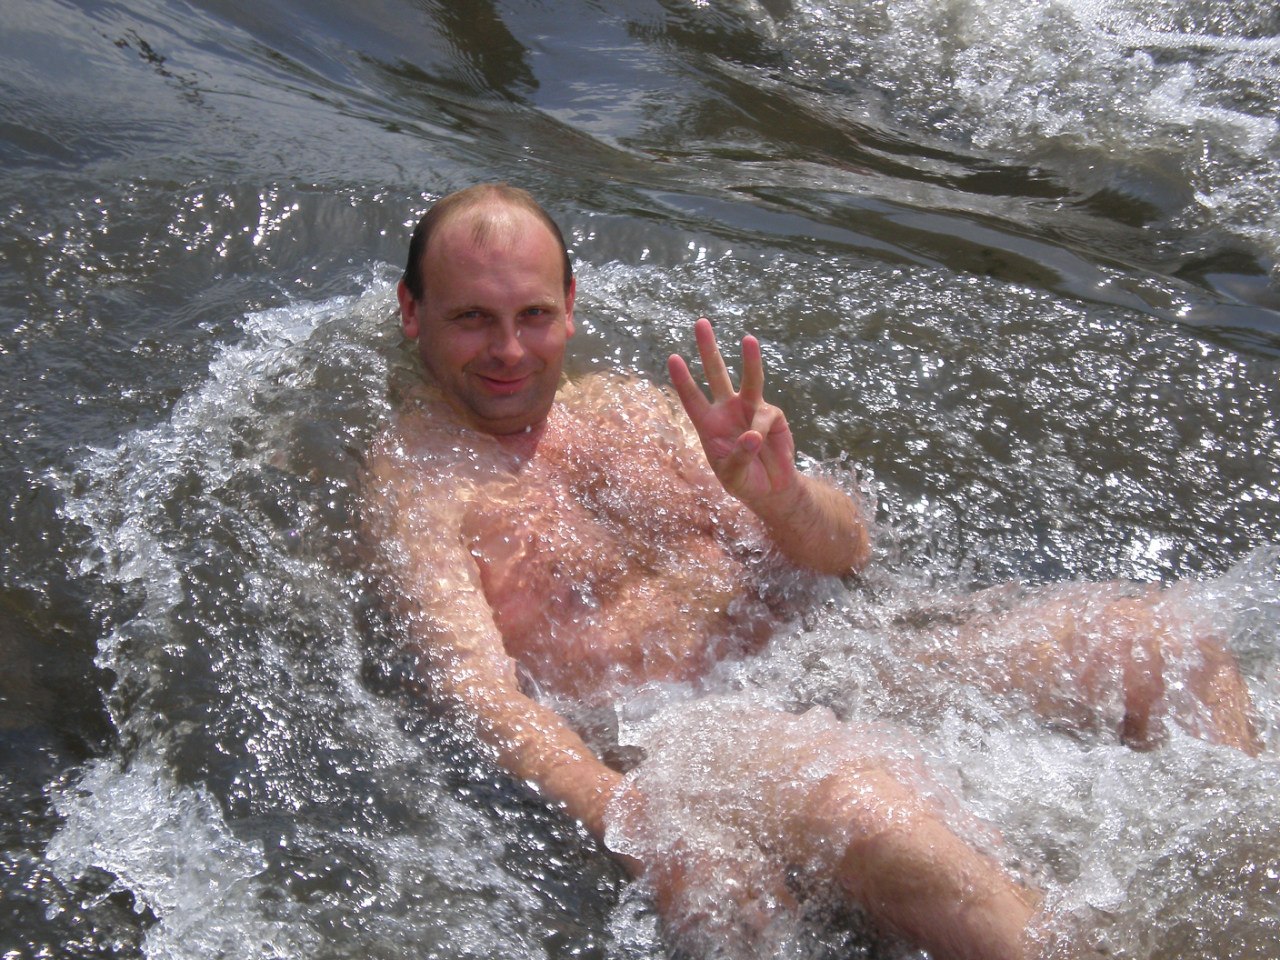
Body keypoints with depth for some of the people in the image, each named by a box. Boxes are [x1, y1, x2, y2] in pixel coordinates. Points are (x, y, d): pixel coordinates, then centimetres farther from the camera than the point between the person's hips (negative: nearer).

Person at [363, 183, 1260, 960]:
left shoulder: (627, 406, 15)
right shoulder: (417, 477, 0)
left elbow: (850, 551, 11)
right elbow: (474, 682, -16)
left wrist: (779, 495, -14)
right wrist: (630, 819, -33)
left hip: (810, 662, 7)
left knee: (1156, 641, -3)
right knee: (873, 812, -41)